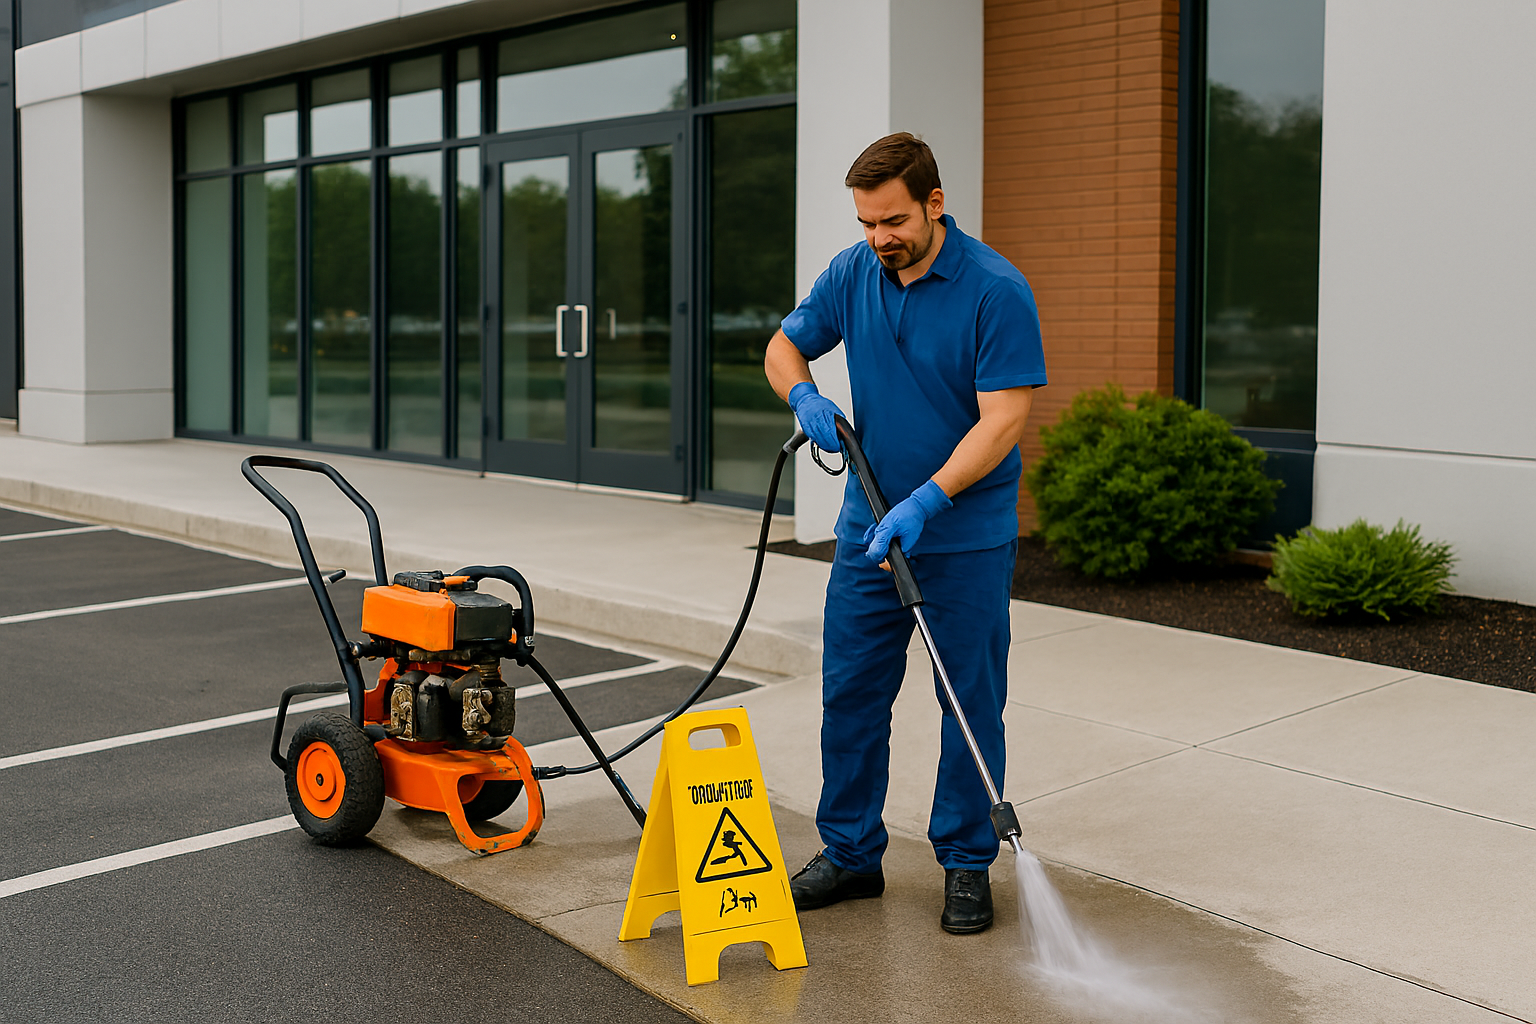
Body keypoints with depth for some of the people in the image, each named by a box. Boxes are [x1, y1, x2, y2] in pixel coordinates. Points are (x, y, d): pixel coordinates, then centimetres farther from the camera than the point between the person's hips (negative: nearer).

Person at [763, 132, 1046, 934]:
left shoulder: (997, 290, -16)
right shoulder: (853, 274, 1)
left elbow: (1004, 419, -20)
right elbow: (784, 348, 12)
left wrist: (925, 502, -29)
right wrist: (806, 398, -11)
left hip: (967, 534, -5)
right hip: (870, 526, 5)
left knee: (971, 702, 4)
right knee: (850, 693, 8)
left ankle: (967, 863, 18)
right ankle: (850, 852, 22)